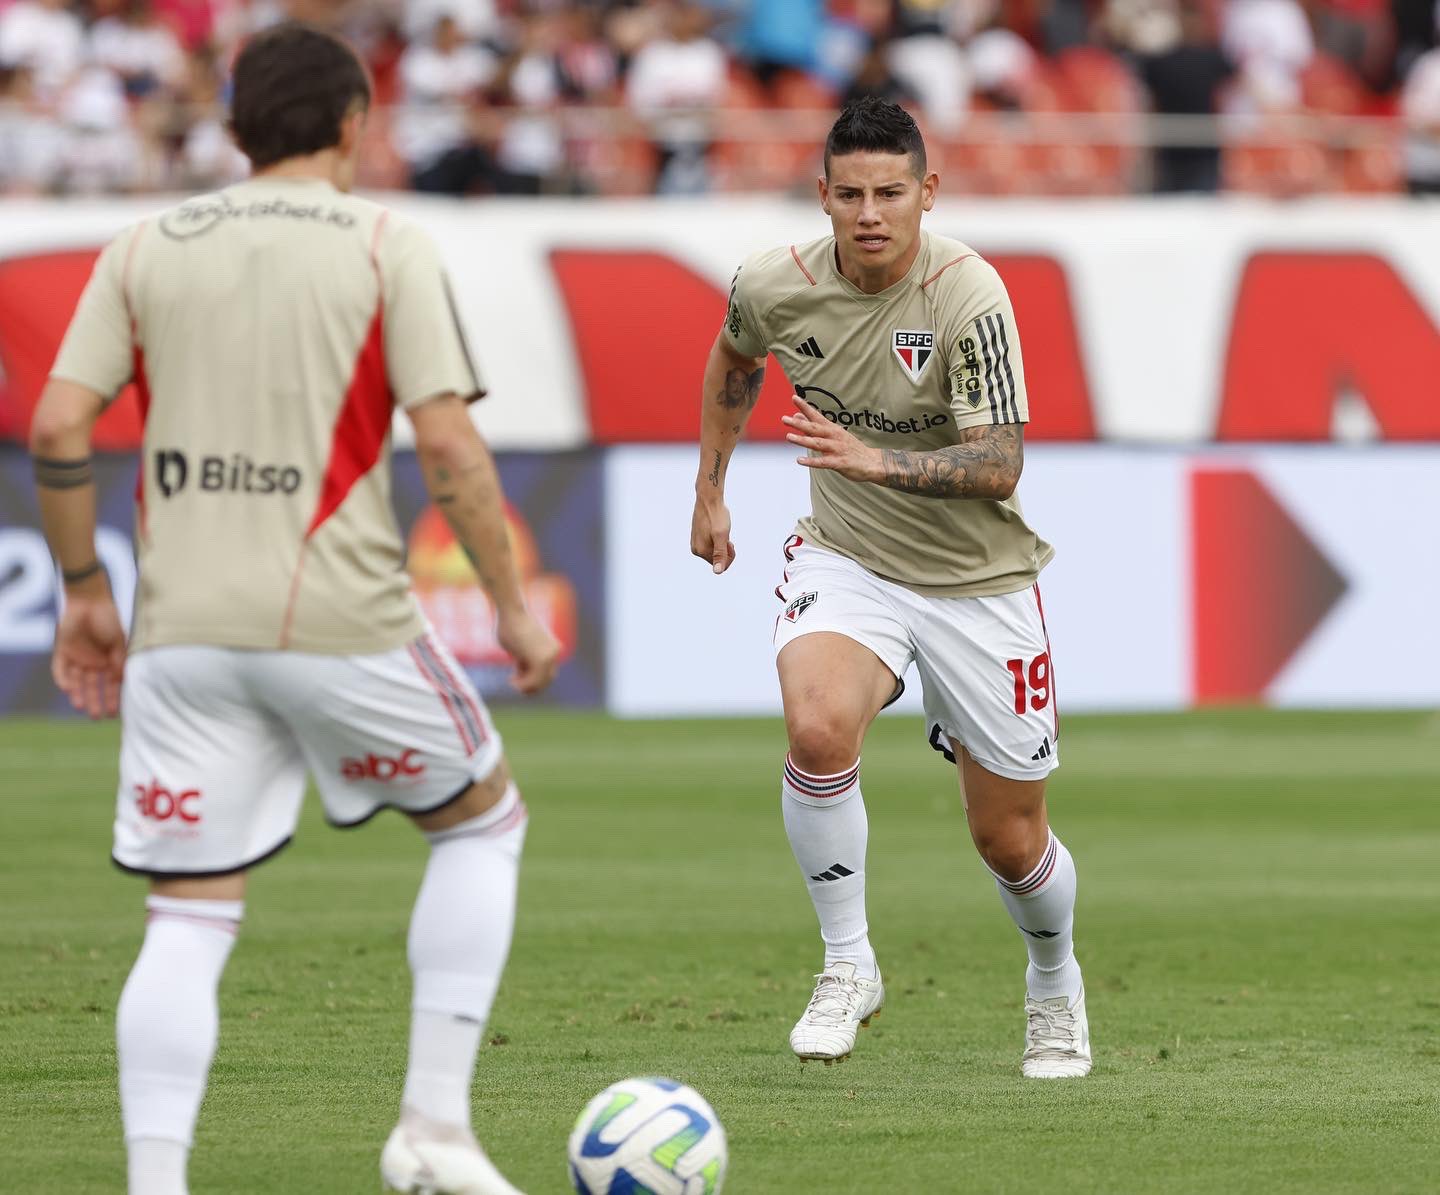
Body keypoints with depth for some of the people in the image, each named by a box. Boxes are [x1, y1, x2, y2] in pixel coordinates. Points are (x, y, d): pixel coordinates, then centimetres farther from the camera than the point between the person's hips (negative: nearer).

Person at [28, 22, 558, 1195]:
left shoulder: (146, 250, 9)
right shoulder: (387, 246, 0)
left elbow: (58, 429, 2)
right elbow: (449, 444, -8)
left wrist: (85, 591, 13)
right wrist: (514, 607, 1)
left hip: (182, 633, 3)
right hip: (343, 622, -3)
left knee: (188, 921, 5)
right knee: (485, 824, 20)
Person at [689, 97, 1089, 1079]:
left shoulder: (969, 297, -22)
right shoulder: (776, 286, -10)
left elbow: (1000, 464, -26)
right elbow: (734, 356, 15)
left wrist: (877, 460, -40)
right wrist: (711, 491, 19)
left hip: (978, 579, -2)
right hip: (846, 559, 2)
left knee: (1009, 840, 6)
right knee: (818, 729, -30)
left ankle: (1055, 983, 40)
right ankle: (849, 968, -11)